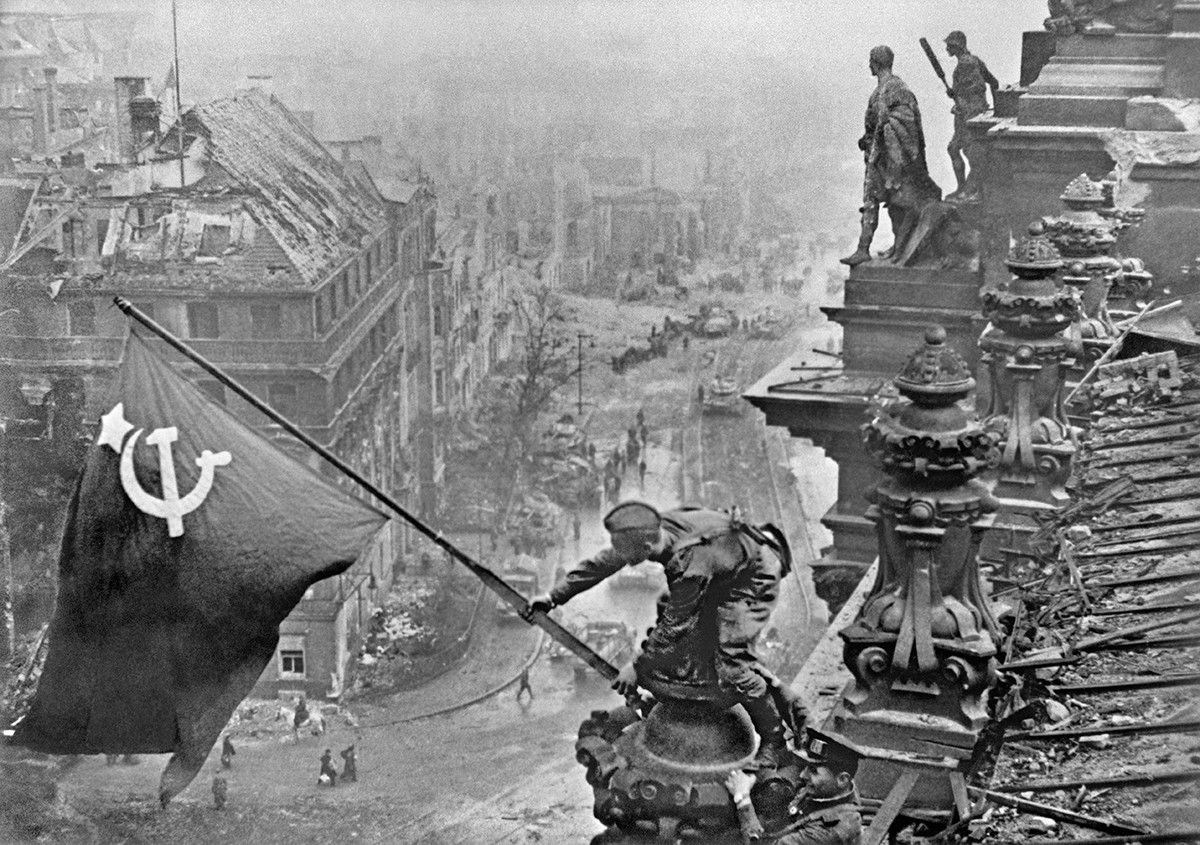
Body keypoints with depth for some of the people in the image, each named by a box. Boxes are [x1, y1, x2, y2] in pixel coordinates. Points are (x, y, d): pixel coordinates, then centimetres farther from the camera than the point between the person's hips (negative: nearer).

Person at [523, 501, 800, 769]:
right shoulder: (657, 529, -16)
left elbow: (673, 627, -26)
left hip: (755, 580, -9)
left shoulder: (692, 567, -38)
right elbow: (603, 563, -3)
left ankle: (773, 740, 5)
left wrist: (638, 668, -15)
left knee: (731, 663, -15)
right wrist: (554, 596, -1)